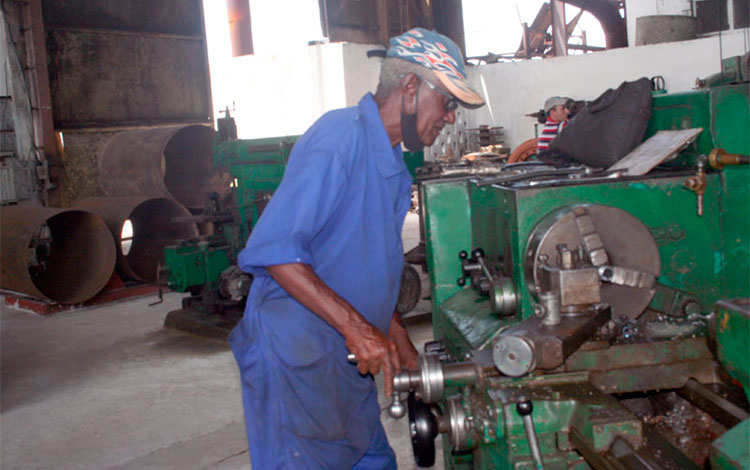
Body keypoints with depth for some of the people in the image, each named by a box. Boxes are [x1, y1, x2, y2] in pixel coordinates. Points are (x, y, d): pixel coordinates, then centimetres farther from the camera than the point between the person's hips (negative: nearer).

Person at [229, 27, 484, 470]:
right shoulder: (340, 137, -18)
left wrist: (401, 344, 17)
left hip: (349, 359, 9)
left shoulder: (392, 162, 14)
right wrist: (357, 328, -26)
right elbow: (272, 250, -26)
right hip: (296, 361, -9)